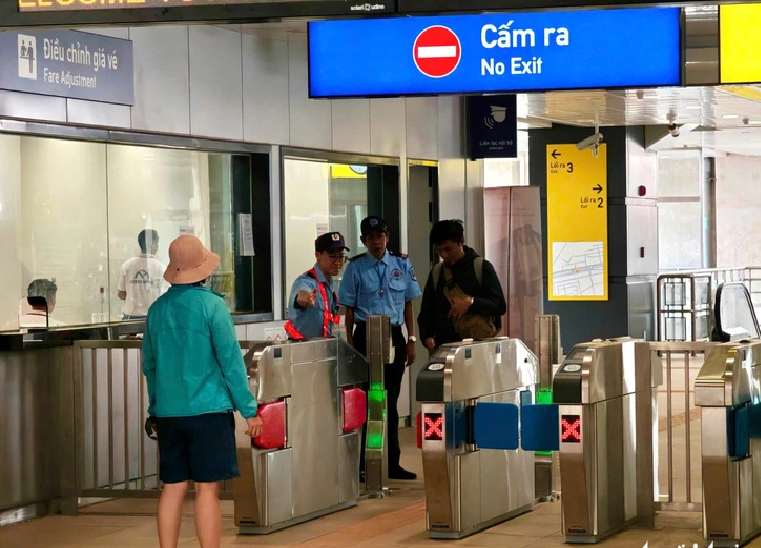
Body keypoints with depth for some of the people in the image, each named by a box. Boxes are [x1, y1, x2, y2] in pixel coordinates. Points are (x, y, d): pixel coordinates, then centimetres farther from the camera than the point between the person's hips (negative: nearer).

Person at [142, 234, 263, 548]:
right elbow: (231, 361, -10)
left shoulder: (157, 309, 7)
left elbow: (149, 365, 14)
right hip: (207, 410, -5)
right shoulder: (212, 305, -9)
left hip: (166, 413, 5)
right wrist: (249, 410, -4)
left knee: (173, 486, 9)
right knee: (207, 488, -3)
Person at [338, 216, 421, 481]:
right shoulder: (356, 267, 0)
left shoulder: (401, 265, 6)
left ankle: (391, 462, 15)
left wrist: (411, 340, 4)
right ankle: (364, 464, 3)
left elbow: (408, 305, 9)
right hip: (366, 336, -3)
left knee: (391, 400, 8)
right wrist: (350, 343, -5)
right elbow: (349, 309, 1)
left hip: (394, 335, 3)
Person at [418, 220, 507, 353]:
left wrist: (472, 302, -17)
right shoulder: (436, 273, 14)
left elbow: (500, 306, -1)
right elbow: (426, 311, 17)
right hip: (445, 346, 3)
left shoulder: (482, 267, 2)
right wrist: (427, 337, -1)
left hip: (479, 342, -3)